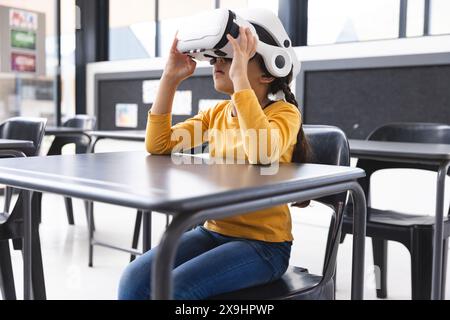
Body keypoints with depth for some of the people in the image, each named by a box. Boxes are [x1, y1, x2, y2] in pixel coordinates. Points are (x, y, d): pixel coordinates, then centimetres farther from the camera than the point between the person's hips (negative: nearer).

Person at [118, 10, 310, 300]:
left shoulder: (284, 112, -10)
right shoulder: (217, 113, 9)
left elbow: (263, 154, -33)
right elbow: (158, 146, 1)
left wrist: (239, 77, -29)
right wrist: (171, 78, -4)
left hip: (263, 243, -6)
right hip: (213, 231, 6)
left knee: (170, 289, -25)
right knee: (134, 280, -16)